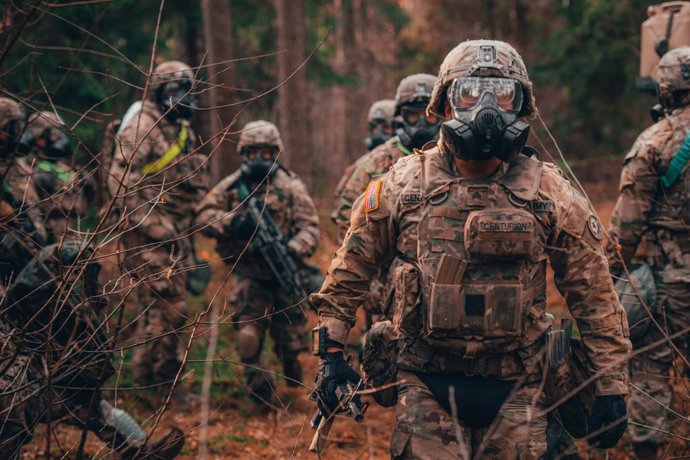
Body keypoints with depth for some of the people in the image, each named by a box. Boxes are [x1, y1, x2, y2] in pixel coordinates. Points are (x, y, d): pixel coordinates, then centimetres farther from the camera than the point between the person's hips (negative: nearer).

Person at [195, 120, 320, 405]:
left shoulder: (290, 186, -2)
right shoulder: (231, 186, 2)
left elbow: (310, 227, -7)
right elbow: (204, 216, 1)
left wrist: (294, 250, -26)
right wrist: (230, 222, -18)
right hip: (248, 275, 0)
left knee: (290, 339, 9)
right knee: (249, 336, -10)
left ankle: (289, 360, 44)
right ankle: (259, 389, 11)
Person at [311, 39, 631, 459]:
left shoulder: (550, 195, -1)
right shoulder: (402, 187, 0)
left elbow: (595, 295, 1)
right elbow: (349, 272, 10)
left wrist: (612, 388, 0)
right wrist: (331, 353, 7)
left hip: (516, 392, 1)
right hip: (427, 388, 0)